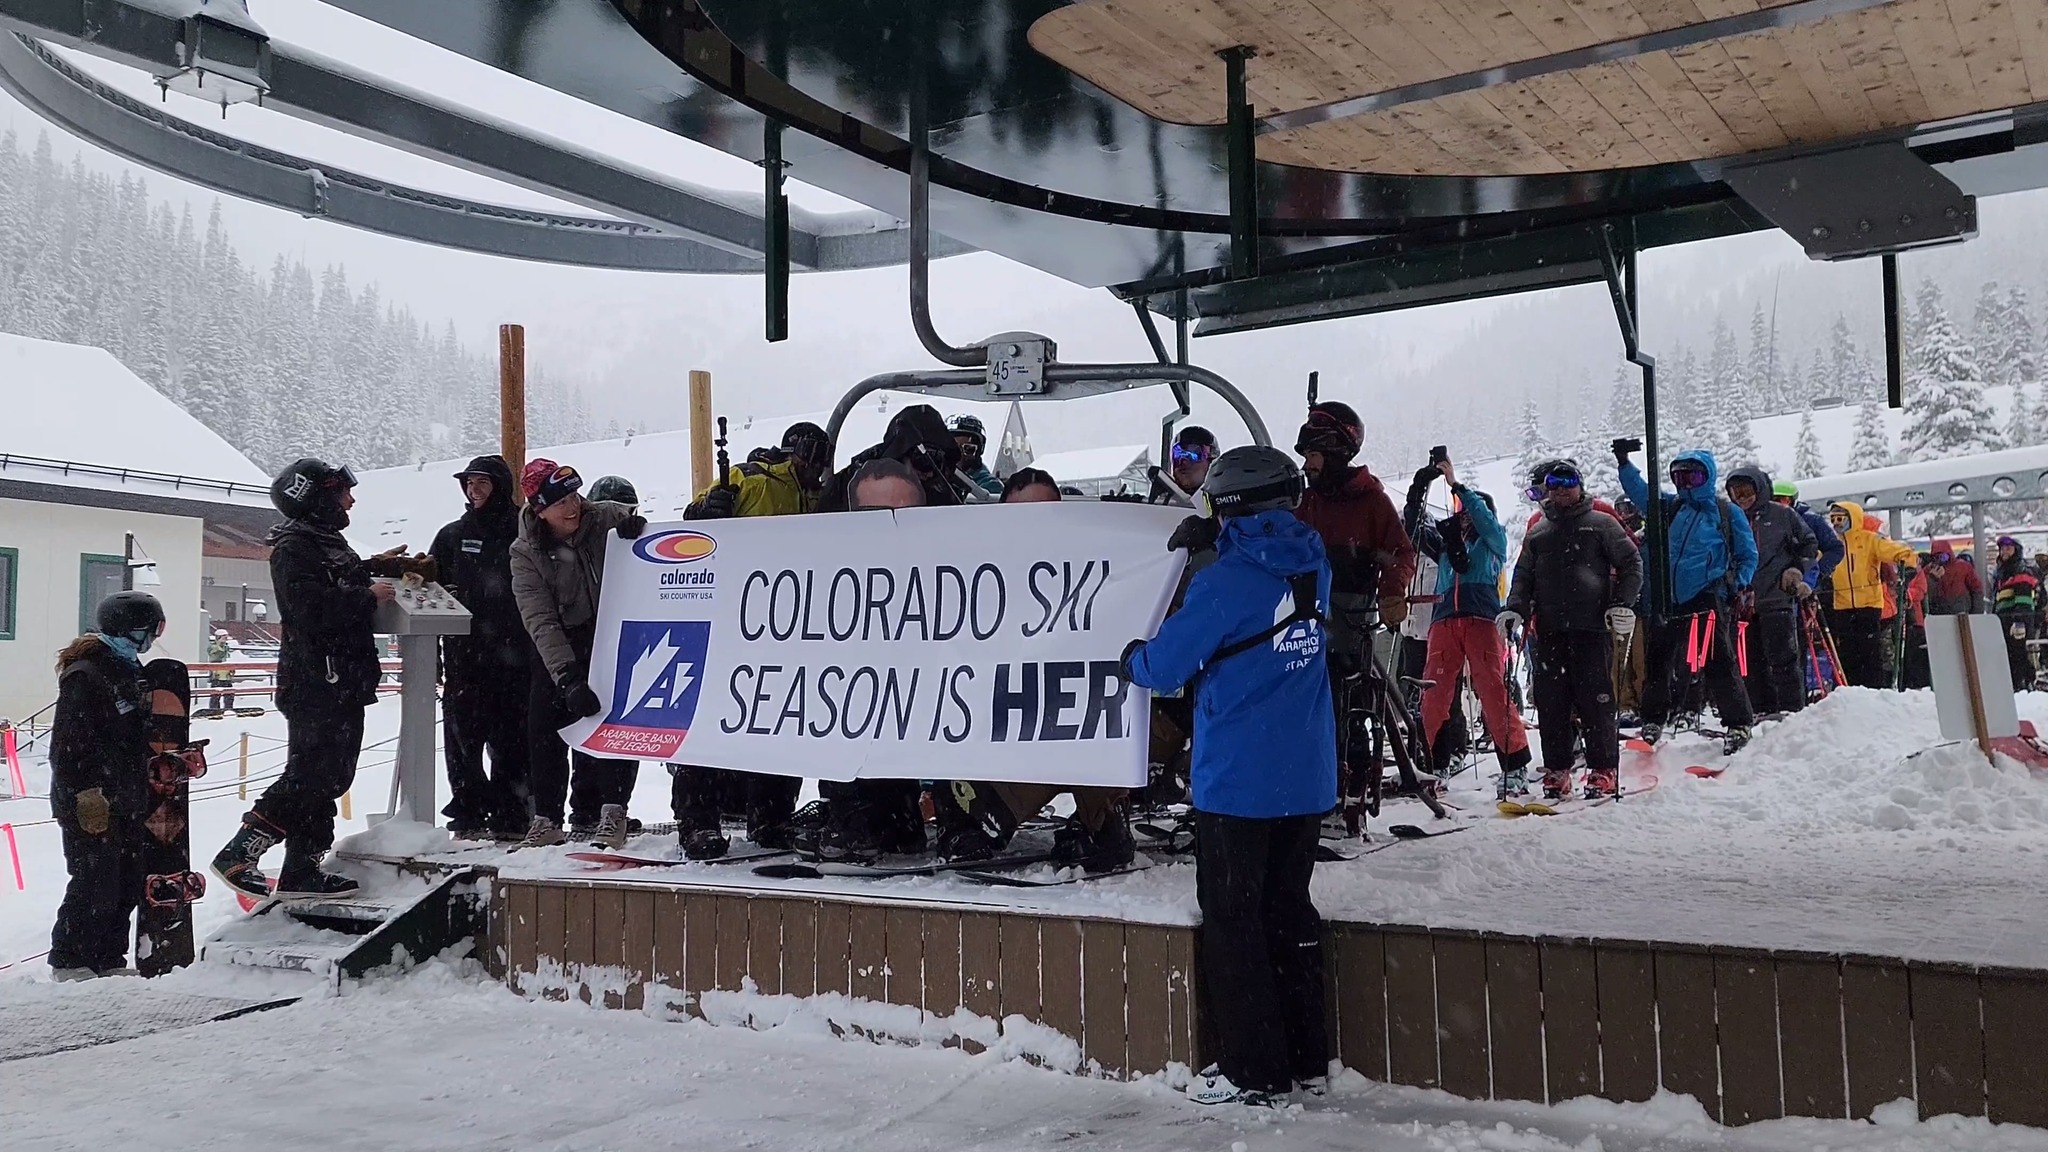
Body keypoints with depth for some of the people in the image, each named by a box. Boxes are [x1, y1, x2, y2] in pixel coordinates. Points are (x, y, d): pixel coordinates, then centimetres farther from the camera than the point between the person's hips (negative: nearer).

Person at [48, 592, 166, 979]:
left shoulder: (129, 671, 15)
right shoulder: (84, 675, -13)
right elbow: (67, 745, -18)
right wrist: (86, 795, -22)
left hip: (126, 803, 9)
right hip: (89, 805, -9)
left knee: (127, 885, 10)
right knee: (95, 885, -6)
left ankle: (109, 960, 20)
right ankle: (68, 960, 8)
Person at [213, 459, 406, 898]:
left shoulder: (327, 540, 19)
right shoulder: (294, 547, -12)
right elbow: (312, 606, -24)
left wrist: (372, 567, 20)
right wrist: (368, 595, -18)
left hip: (341, 683, 10)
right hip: (315, 683, -10)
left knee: (331, 775, 11)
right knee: (309, 775, -11)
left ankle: (304, 869, 17)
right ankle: (238, 856, -3)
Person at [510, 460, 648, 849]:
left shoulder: (607, 518, -10)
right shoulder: (526, 554, -10)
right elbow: (541, 622, -18)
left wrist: (638, 532, -23)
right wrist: (568, 677, -30)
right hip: (561, 648, 1)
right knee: (543, 728, -2)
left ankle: (612, 814, -7)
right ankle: (546, 819, 10)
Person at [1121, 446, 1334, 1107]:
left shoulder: (1226, 582, -17)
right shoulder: (1312, 565, 4)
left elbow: (1166, 665, -12)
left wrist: (1132, 658, 11)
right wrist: (1209, 544, 20)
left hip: (1237, 782, -7)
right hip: (1306, 779, 7)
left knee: (1232, 923, 4)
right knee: (1289, 914, 16)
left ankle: (1253, 1072, 9)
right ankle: (1306, 1059, 23)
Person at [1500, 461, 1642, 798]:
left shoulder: (1601, 524, 9)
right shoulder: (1537, 533, 21)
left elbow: (1632, 563, 6)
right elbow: (1523, 577, 21)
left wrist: (1623, 603, -6)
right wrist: (1514, 609, 4)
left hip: (1591, 627, -4)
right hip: (1549, 631, 4)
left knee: (1595, 700, -6)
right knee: (1551, 703, 0)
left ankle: (1603, 771, 1)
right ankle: (1556, 771, 7)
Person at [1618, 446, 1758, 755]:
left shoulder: (1727, 512, 4)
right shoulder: (1670, 508, 14)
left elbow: (1748, 555, 7)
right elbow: (1639, 490, 16)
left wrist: (1739, 585, -6)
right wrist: (1623, 462, 2)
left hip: (1709, 600, -4)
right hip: (1671, 599, 5)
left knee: (1718, 663, -6)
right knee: (1658, 660, 8)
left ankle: (1739, 724, 3)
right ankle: (1653, 721, 20)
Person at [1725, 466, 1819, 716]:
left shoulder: (1782, 515, 1)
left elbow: (1810, 545, 10)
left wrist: (1797, 570, -2)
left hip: (1777, 598, -4)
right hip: (1745, 600, 4)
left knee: (1782, 658, -5)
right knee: (1753, 661, 7)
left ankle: (1792, 711, -1)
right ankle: (1763, 712, 13)